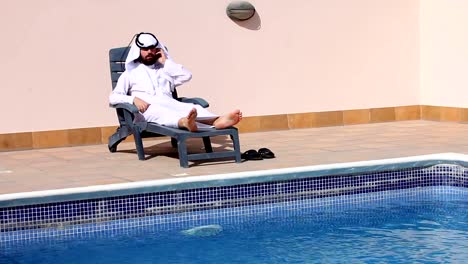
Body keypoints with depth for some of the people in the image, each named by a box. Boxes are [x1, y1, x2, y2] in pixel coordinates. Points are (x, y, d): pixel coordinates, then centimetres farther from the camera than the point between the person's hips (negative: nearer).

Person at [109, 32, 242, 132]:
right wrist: (133, 99, -11)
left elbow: (186, 75, 14)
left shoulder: (164, 69, 32)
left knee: (193, 108, -32)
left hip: (169, 104, 3)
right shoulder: (130, 73, 24)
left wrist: (165, 62, 17)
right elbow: (113, 97, 10)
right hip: (148, 109, -3)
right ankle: (184, 122, -77)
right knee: (159, 112, -42)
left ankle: (217, 121, -65)